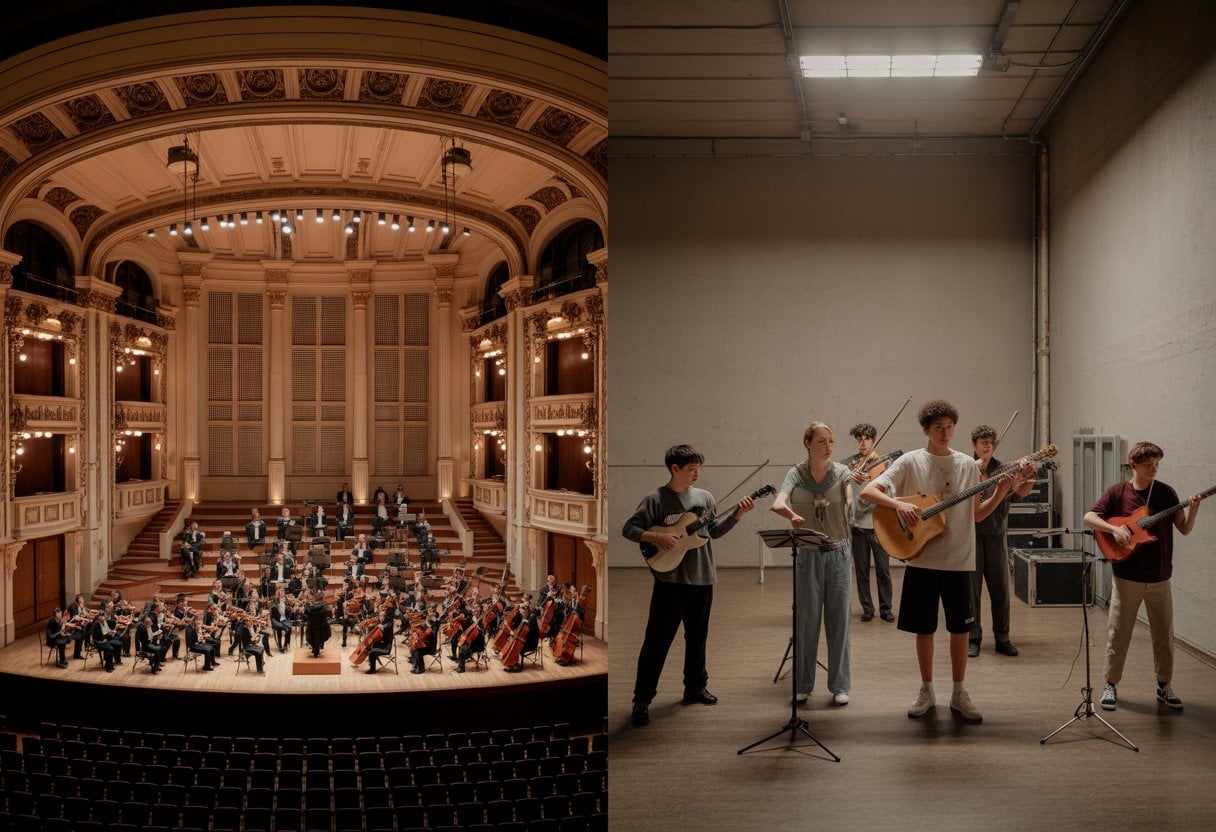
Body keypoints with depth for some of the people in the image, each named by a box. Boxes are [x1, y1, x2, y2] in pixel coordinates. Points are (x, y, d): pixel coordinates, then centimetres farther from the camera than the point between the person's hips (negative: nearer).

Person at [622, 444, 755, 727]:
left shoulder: (704, 497, 7)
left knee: (697, 636, 17)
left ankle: (695, 687, 33)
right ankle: (642, 700, 2)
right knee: (657, 641, -4)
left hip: (702, 579, 5)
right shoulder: (656, 499, -9)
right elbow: (629, 529, -8)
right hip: (670, 579, -5)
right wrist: (656, 537, -22)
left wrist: (738, 514, 3)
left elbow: (714, 532, 13)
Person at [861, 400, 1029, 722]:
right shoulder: (911, 462, -2)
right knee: (924, 627, 7)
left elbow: (977, 514, 8)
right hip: (922, 559, -1)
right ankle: (926, 690, 22)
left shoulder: (967, 465, 5)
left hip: (958, 560, 2)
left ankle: (959, 694, 19)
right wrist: (898, 504, -25)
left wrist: (1002, 490, -5)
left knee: (959, 627, 6)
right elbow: (868, 491, -9)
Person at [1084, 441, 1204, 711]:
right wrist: (1114, 528, -21)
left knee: (1164, 633, 9)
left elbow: (1185, 529, 0)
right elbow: (1089, 517, -7)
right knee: (1118, 632, 4)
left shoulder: (1165, 492, 1)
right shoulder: (1117, 492, -3)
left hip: (1160, 577, 2)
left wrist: (1193, 509, -18)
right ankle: (1111, 684, 16)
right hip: (1127, 577, -2)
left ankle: (1164, 686, 23)